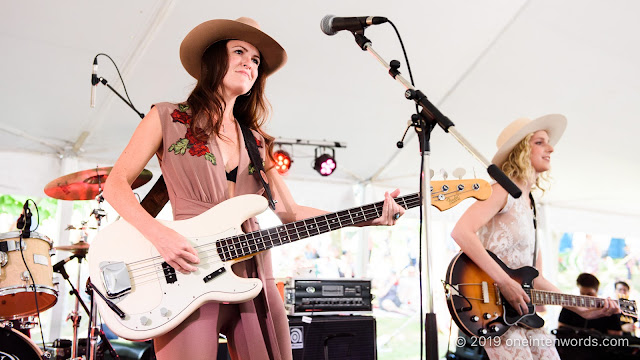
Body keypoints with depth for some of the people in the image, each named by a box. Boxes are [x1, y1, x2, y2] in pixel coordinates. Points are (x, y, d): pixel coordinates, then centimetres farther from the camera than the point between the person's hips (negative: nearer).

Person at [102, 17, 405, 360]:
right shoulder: (168, 118, 5)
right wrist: (158, 233, -16)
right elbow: (116, 184, 1)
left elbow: (289, 210, 10)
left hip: (254, 280, 4)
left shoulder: (256, 142, 17)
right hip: (189, 277, -4)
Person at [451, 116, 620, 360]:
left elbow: (536, 277, 19)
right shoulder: (503, 191, -6)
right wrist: (504, 282, -24)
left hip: (522, 312, 9)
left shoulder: (530, 207, 18)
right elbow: (461, 232, -23)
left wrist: (584, 311, 14)